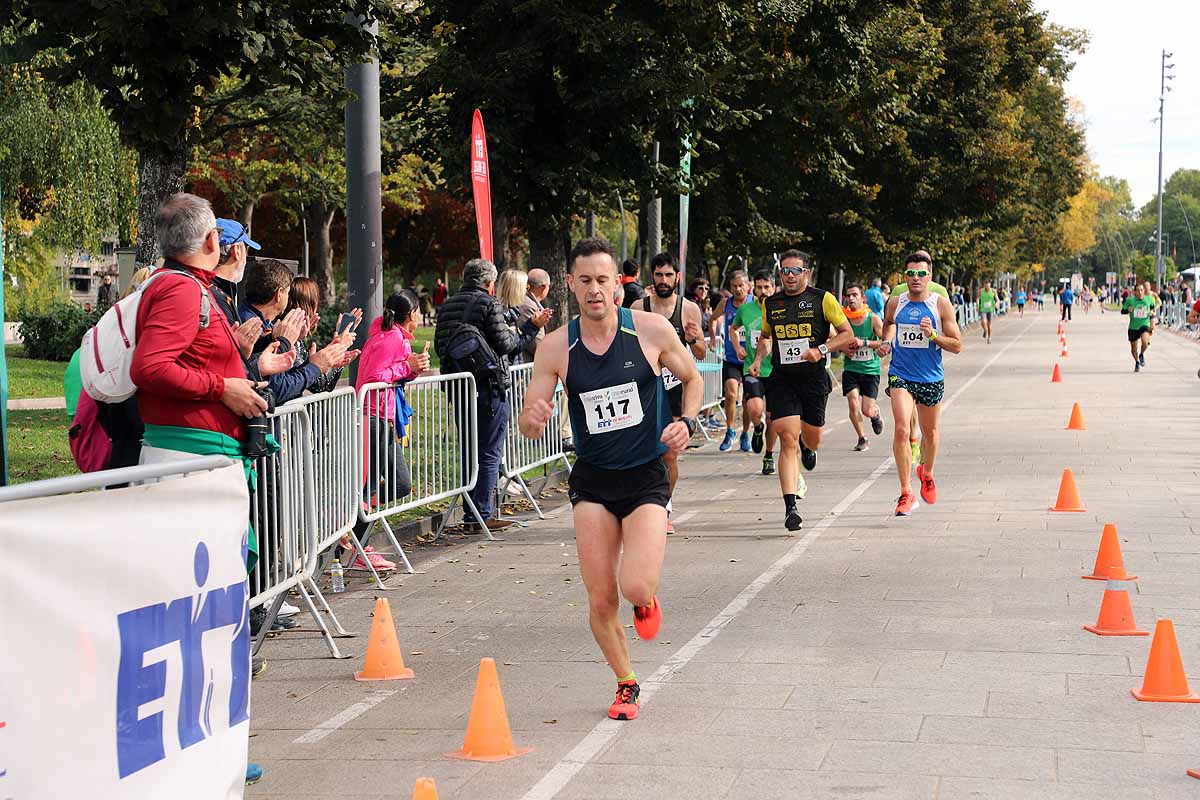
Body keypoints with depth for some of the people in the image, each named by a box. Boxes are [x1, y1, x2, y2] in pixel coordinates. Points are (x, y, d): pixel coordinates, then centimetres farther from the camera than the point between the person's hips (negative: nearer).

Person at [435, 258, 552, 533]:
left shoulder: (447, 306, 10)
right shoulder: (489, 304, -10)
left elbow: (439, 345, 11)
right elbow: (505, 344, -13)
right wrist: (531, 327, -1)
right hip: (489, 388, -6)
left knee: (469, 452, 14)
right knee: (490, 454, -1)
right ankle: (482, 516, -3)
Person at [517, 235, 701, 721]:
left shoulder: (652, 330, -8)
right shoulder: (556, 348, -5)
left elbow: (692, 378, 9)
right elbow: (528, 421, -1)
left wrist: (687, 423, -9)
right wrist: (534, 419, -25)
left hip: (646, 476, -2)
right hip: (591, 480, 2)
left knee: (636, 588, -19)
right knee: (601, 599, -1)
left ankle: (647, 600, 20)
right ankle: (626, 684, 24)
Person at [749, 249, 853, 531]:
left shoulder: (822, 299, -3)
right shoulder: (770, 304, 7)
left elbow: (847, 333, 0)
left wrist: (821, 349, -15)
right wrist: (758, 359, 6)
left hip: (814, 379, -1)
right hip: (782, 380, 1)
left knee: (811, 442, 12)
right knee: (788, 440, -13)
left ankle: (807, 447, 54)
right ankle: (790, 507, -17)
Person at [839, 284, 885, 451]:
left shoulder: (873, 318, -7)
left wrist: (864, 342, -20)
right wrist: (844, 348, -7)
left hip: (870, 369, -2)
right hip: (851, 369, 2)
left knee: (867, 411, -3)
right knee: (853, 404, -12)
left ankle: (876, 415, 34)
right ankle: (862, 438, 7)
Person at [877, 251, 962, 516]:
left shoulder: (941, 304, -6)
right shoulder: (895, 303, 0)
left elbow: (957, 346, -5)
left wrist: (933, 335, -21)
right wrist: (887, 341, 5)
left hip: (931, 378, 0)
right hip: (901, 376, 0)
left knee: (930, 432, 18)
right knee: (901, 429, -18)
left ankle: (926, 473, 49)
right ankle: (906, 494, -16)